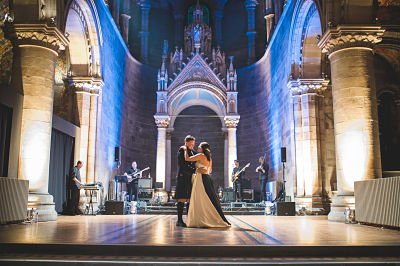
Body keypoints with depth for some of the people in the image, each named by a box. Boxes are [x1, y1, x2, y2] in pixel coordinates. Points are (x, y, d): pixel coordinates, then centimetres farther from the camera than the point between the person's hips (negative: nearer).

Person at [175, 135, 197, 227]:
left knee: (191, 200, 3)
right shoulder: (181, 151, -3)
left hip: (191, 178, 6)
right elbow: (183, 165, -13)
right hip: (183, 177, -6)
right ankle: (179, 220, -2)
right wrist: (194, 170, -17)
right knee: (181, 199, -5)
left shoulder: (193, 152, 18)